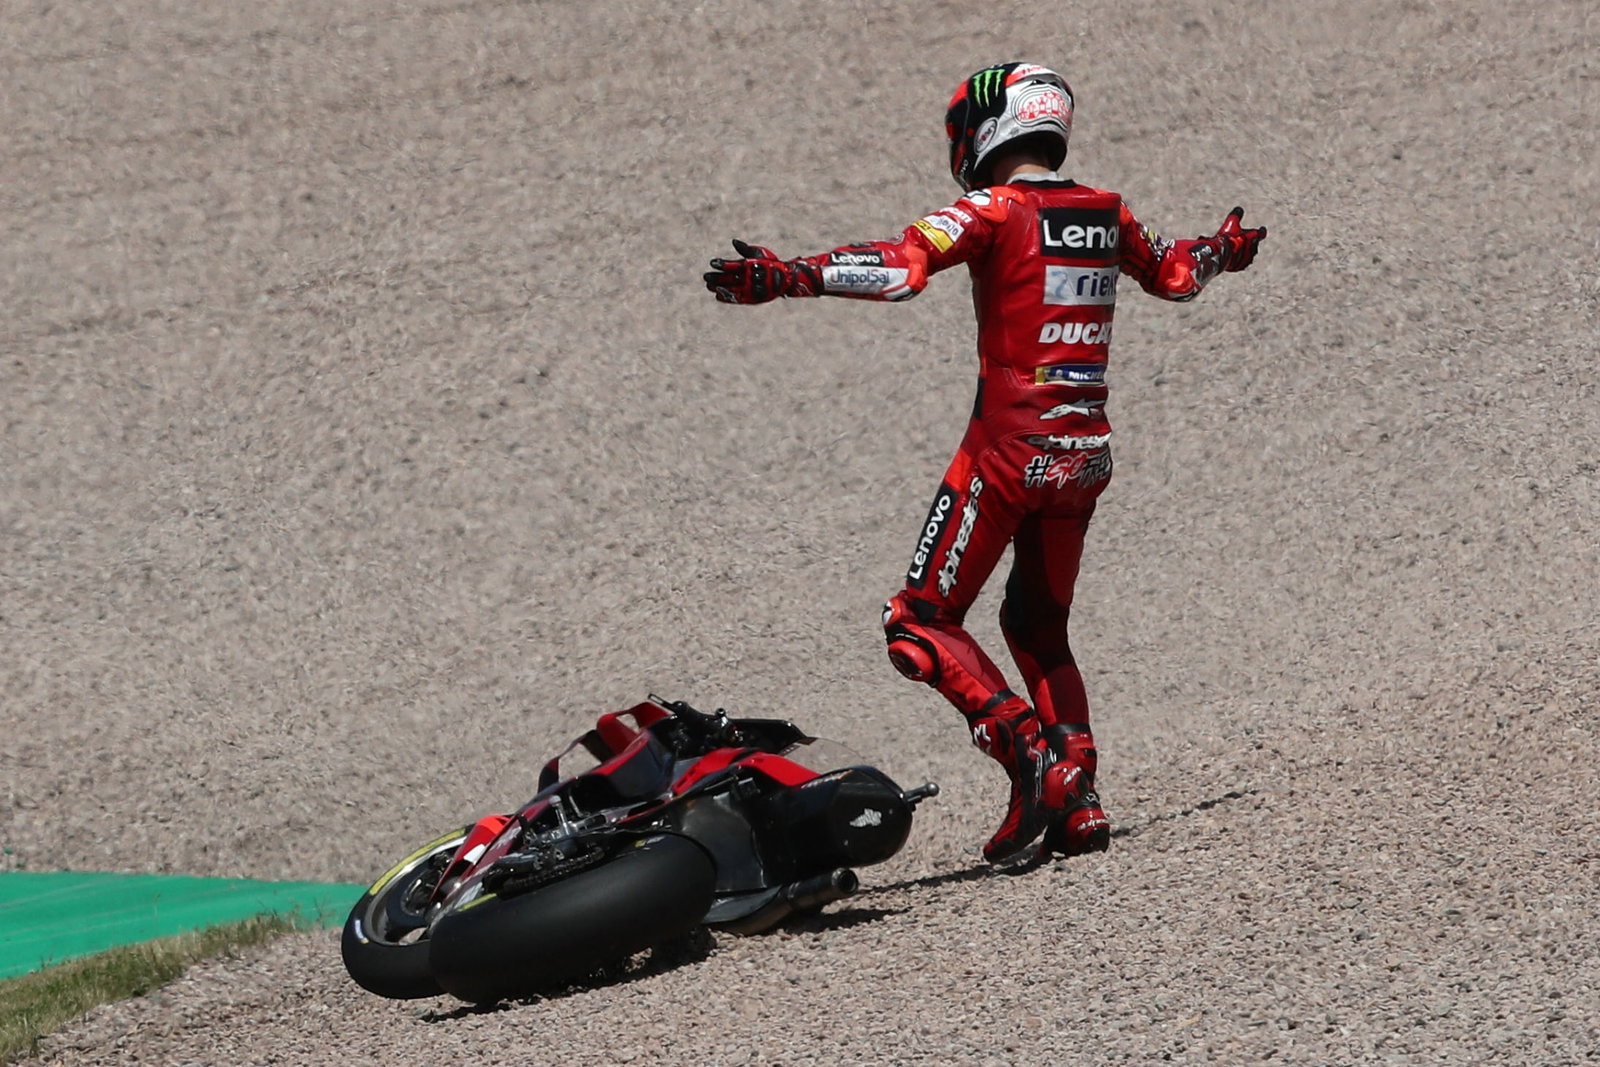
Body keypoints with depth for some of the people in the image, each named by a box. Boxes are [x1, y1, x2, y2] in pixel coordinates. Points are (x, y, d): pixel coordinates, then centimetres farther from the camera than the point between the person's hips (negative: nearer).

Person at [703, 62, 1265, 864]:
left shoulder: (995, 212, -9)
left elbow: (900, 266, -26)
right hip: (1085, 454, 7)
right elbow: (1174, 273, 31)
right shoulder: (1105, 214, 10)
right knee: (1038, 627, 21)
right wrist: (1226, 250, 53)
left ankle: (1032, 755, -19)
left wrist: (785, 277, -33)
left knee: (920, 623, -1)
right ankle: (1078, 805, 12)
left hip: (1009, 450, -7)